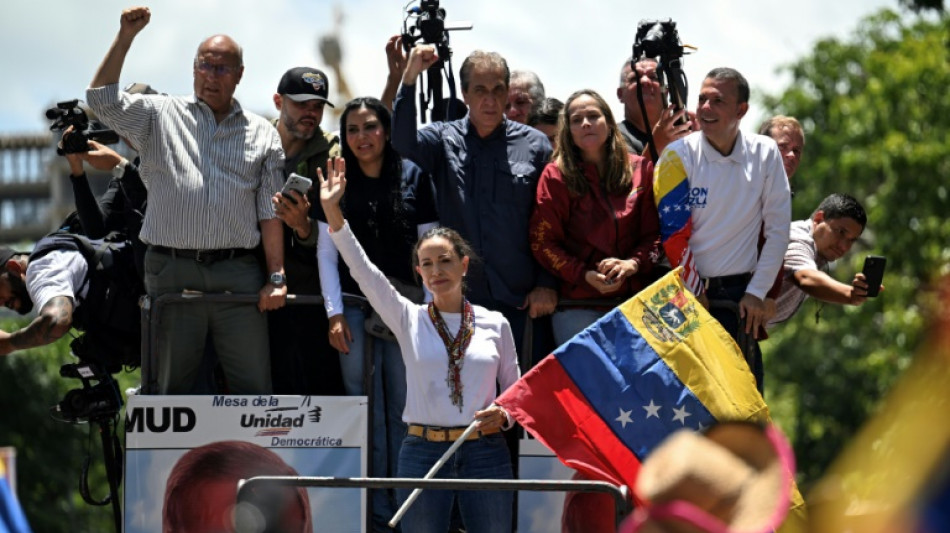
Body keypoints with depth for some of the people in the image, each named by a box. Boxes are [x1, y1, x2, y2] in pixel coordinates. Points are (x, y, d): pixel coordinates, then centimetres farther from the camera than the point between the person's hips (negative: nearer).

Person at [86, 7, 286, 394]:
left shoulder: (262, 135, 13)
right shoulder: (160, 115, 12)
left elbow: (270, 213, 9)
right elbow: (102, 100, -1)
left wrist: (276, 278, 1)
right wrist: (125, 37, -7)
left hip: (238, 275, 0)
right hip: (172, 271, 0)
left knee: (253, 388, -2)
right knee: (172, 385, 4)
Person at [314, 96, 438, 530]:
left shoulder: (413, 178, 1)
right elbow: (326, 252, 6)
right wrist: (334, 314, -1)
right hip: (355, 304, 1)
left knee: (404, 408, -1)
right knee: (366, 408, -1)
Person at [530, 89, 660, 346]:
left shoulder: (640, 170, 8)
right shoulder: (557, 176, 0)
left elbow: (653, 233, 9)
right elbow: (543, 243, -2)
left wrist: (633, 263, -11)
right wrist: (585, 275, -13)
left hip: (632, 300, 2)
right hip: (577, 305, -2)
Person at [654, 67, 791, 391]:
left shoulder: (765, 154, 1)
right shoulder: (679, 156, -6)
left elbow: (777, 230, 3)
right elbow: (673, 233, -6)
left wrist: (756, 292, -3)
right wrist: (696, 293, -6)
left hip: (740, 294, 2)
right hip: (687, 292, -2)